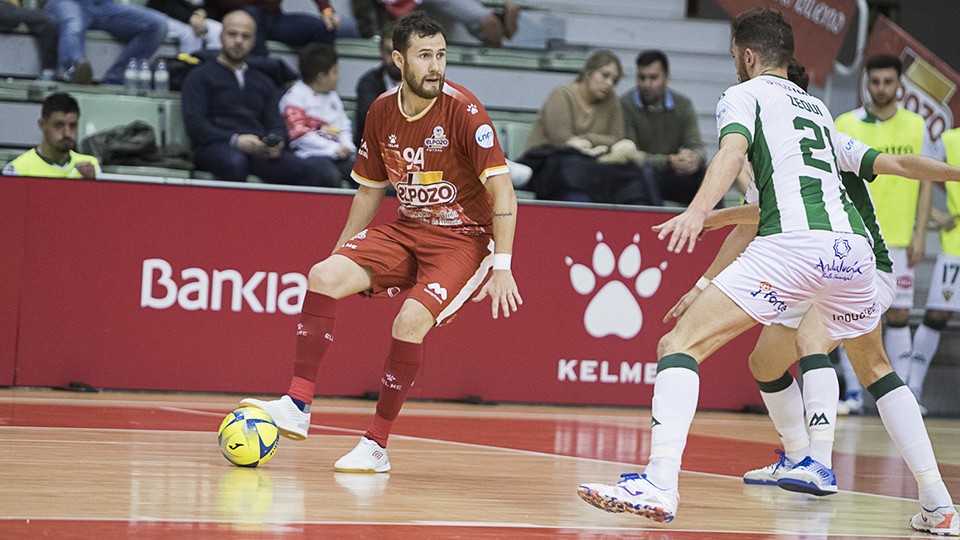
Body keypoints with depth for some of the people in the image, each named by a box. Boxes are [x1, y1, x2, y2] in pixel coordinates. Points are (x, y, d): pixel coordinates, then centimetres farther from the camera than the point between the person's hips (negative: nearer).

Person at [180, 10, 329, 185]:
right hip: (215, 147, -4)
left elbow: (275, 125, 21)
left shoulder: (264, 83, 30)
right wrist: (235, 140, -15)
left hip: (259, 151, 4)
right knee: (235, 162, -42)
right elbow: (194, 123, -1)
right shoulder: (200, 76, 13)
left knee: (309, 174, -25)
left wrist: (277, 143, -6)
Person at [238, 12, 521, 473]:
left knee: (411, 319, -28)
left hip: (464, 238, -6)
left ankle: (376, 446, -15)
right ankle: (297, 407, -15)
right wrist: (340, 255, 16)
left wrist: (502, 267, -27)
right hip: (408, 229, 6)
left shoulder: (463, 110, -17)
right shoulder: (382, 111, 1)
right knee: (324, 276, -15)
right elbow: (370, 191, 15)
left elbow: (502, 192, -20)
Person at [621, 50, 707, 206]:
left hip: (674, 177, 4)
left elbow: (697, 147, -2)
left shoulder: (684, 105, 4)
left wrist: (694, 158, -29)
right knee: (645, 172, -36)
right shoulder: (625, 105, -10)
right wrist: (669, 161, -31)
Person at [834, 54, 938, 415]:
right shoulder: (845, 125, 1)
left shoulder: (915, 126, 5)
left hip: (899, 239, 1)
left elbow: (925, 181, 7)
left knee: (899, 315, 2)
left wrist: (920, 233, 0)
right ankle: (853, 393, 4)